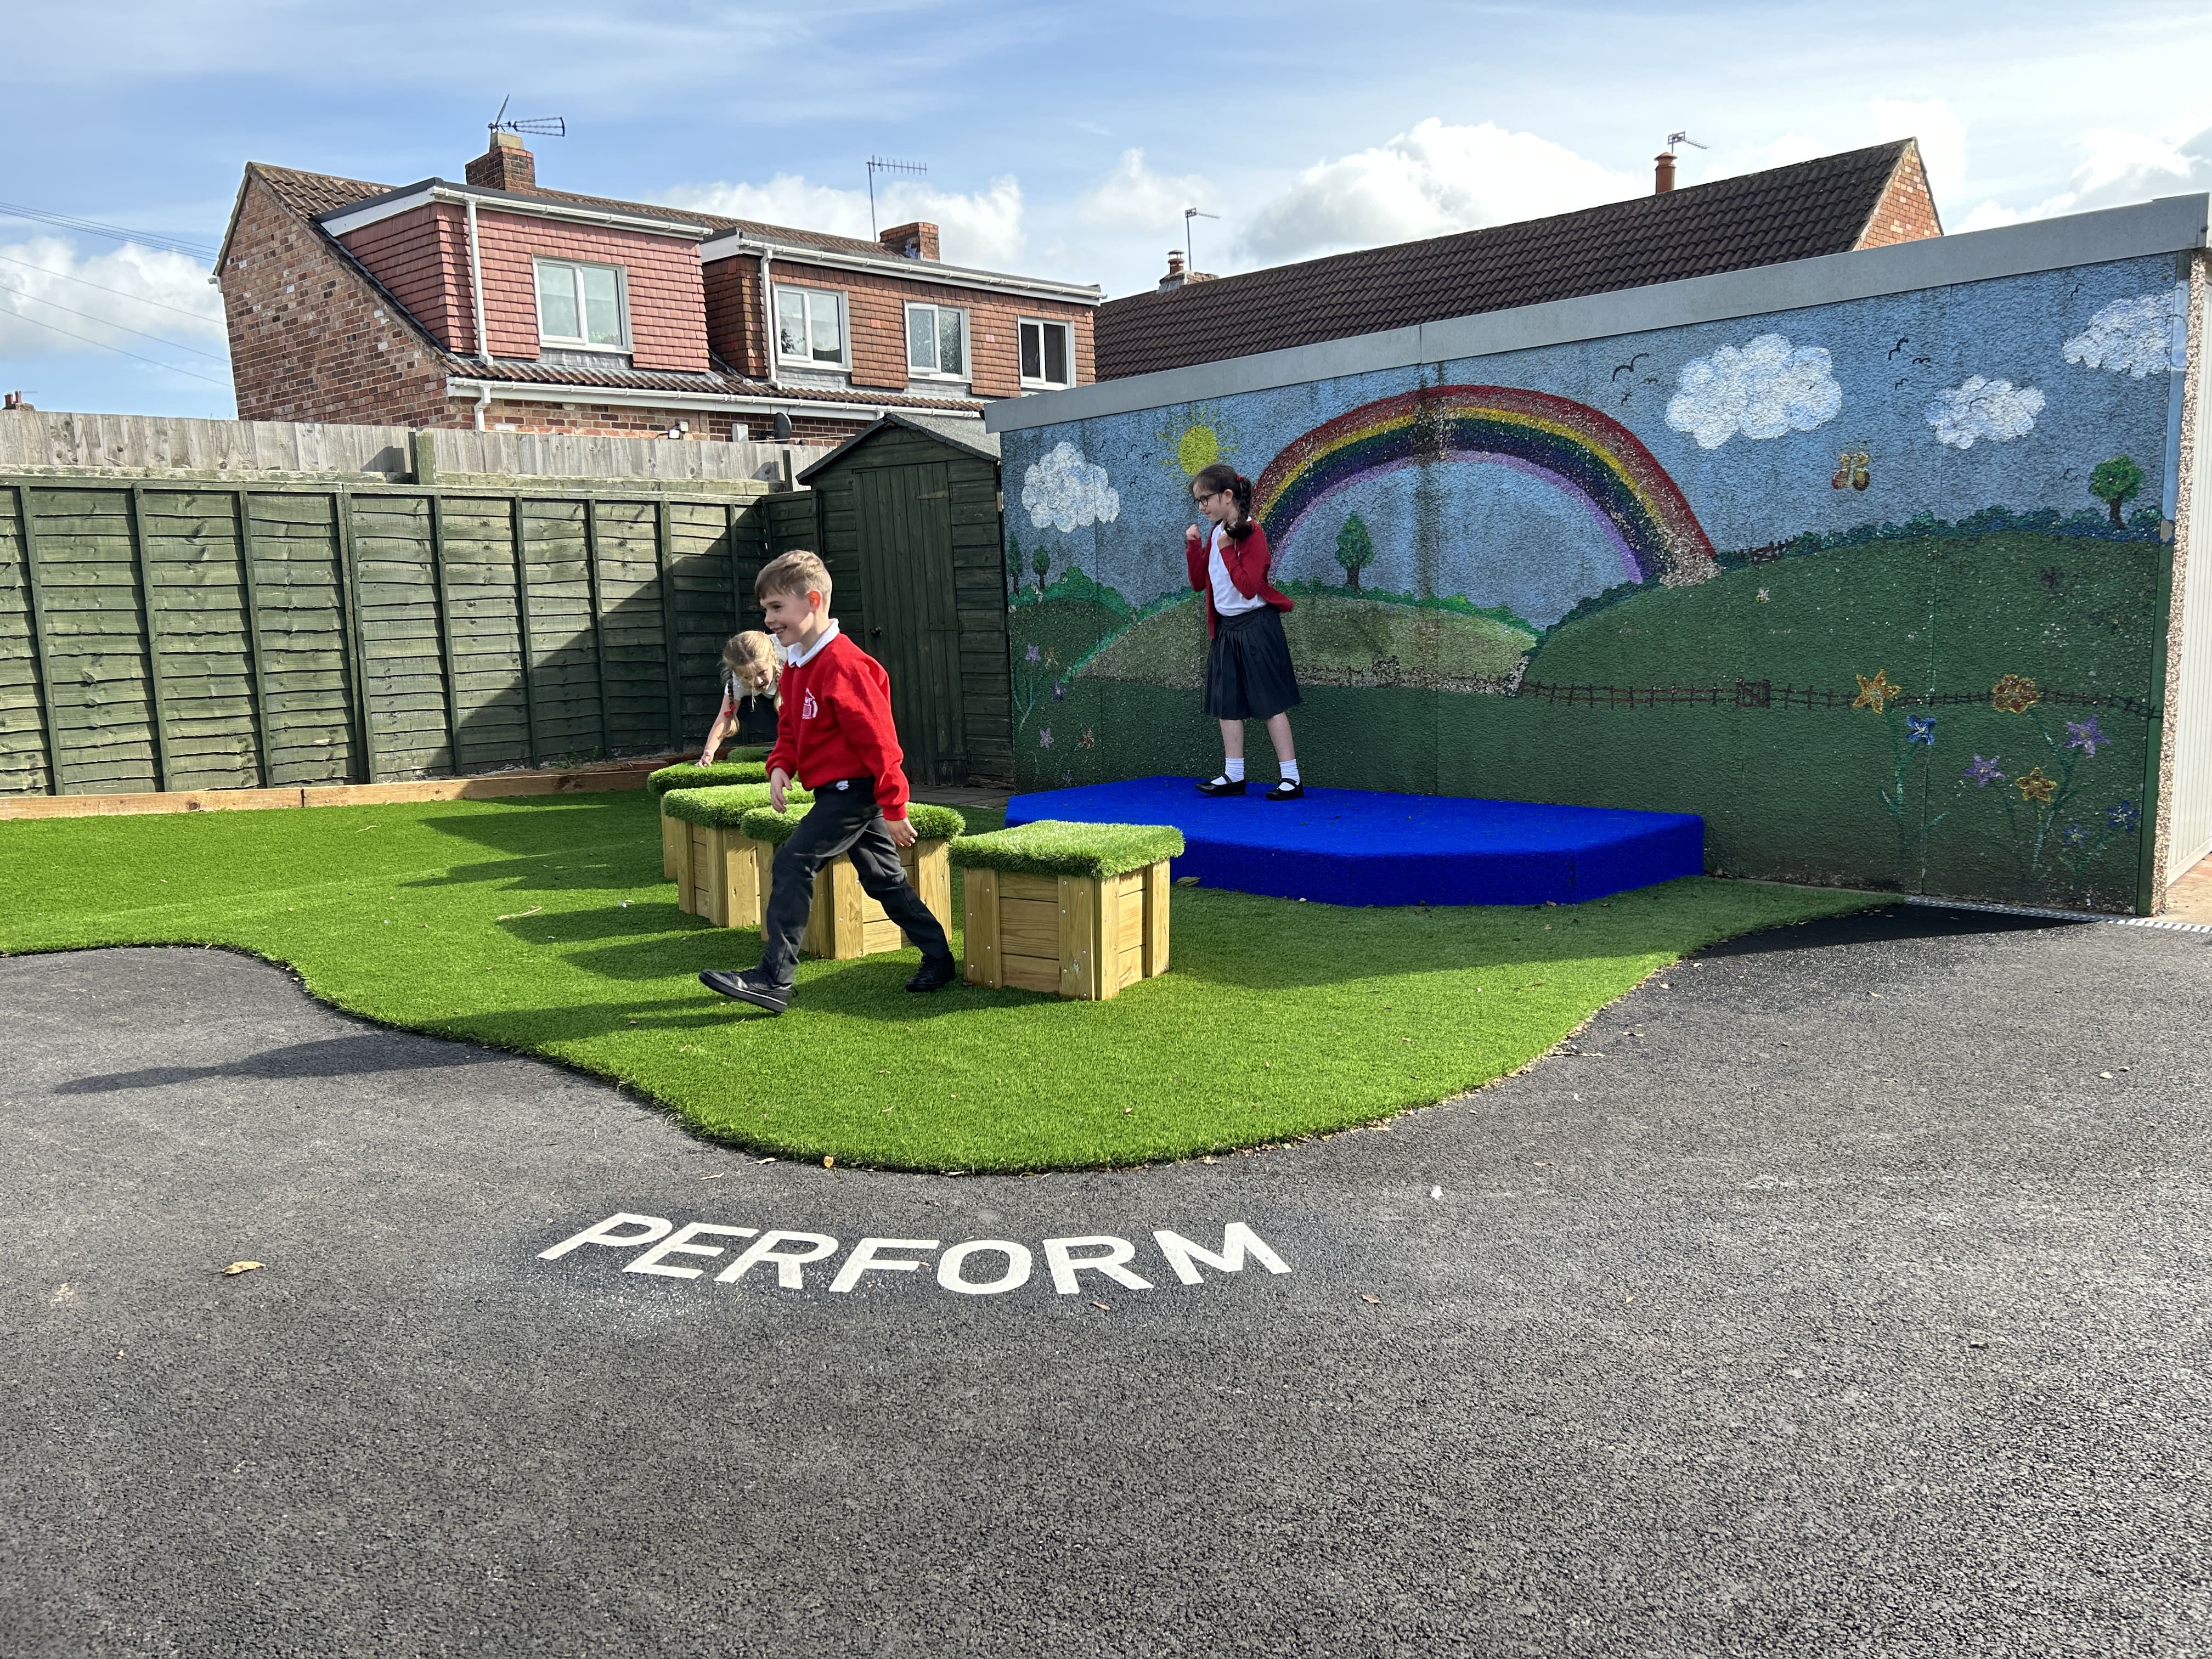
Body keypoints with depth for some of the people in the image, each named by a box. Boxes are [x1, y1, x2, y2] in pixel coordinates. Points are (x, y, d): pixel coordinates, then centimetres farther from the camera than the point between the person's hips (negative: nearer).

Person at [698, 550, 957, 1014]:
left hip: (852, 789, -10)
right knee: (883, 877, 14)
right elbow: (790, 726, 19)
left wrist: (894, 808, -20)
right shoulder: (797, 665, 11)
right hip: (844, 792, 10)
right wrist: (780, 767, -2)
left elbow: (877, 739, -21)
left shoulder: (842, 665, -21)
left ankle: (773, 980, -12)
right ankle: (939, 959, 24)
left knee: (792, 863, -14)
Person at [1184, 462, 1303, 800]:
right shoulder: (1215, 534, 10)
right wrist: (1193, 546, 0)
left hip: (1255, 625, -8)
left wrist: (1226, 549, -21)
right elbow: (1199, 582, 12)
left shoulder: (1251, 533, -14)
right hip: (1226, 627, 8)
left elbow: (1248, 587, -21)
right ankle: (1233, 776, 18)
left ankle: (1291, 778, -2)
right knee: (1226, 703, 9)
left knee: (1270, 702, -6)